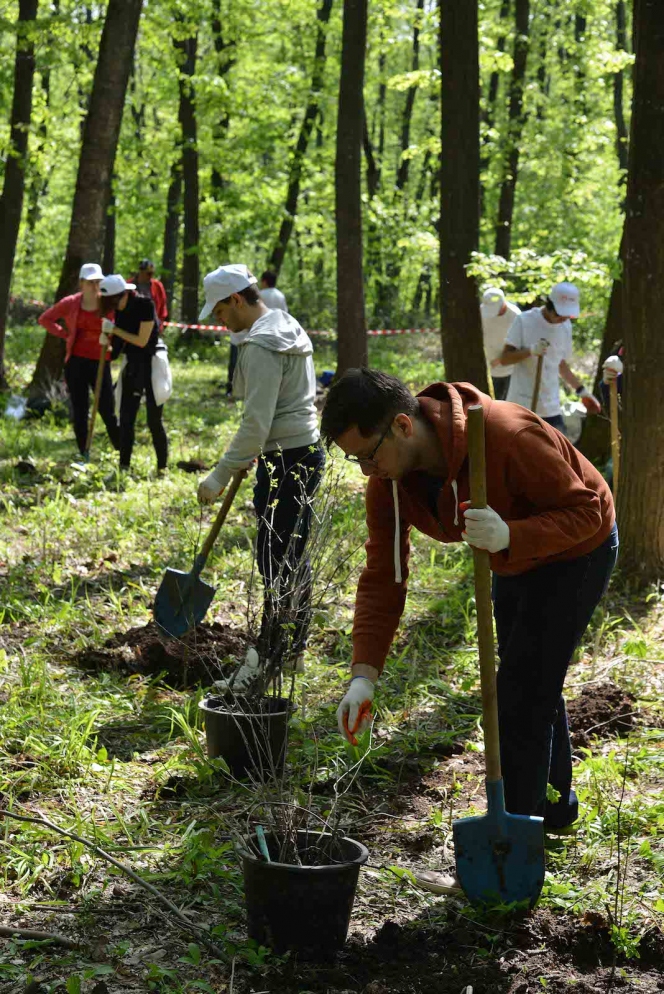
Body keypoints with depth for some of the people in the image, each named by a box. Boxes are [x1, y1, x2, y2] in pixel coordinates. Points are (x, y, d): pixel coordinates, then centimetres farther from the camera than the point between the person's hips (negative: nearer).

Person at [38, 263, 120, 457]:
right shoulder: (70, 303, 1)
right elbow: (45, 319, 13)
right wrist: (65, 334, 4)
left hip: (100, 362, -2)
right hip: (76, 362, 2)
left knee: (107, 411, -2)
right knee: (79, 412, 8)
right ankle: (83, 454, 16)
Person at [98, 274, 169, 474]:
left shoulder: (144, 305, -17)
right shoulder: (120, 310, 2)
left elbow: (142, 341, -19)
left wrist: (115, 329, -17)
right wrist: (107, 338, -6)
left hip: (151, 363, -6)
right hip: (131, 364, 6)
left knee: (154, 420, -3)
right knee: (126, 418, 4)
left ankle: (162, 468, 5)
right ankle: (124, 466, 9)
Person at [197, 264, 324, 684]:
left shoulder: (261, 346, -18)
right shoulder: (289, 327, 14)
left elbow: (256, 423, -22)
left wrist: (221, 475, -17)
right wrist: (246, 460, 24)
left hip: (285, 460, -11)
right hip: (306, 451, 11)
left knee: (275, 559, -5)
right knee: (293, 552, 18)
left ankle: (270, 656, 1)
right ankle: (294, 644, 29)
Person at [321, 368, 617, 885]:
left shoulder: (508, 435, -40)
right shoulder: (389, 479, -18)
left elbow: (583, 510, -31)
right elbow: (383, 578, -15)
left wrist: (510, 536, -48)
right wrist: (364, 674, -25)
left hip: (575, 551, -8)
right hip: (515, 555, 8)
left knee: (524, 693, -11)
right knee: (534, 684, 23)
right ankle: (557, 808, 45)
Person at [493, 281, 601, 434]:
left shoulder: (566, 326, 9)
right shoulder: (524, 321, -8)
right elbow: (504, 359, -9)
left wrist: (581, 390, 17)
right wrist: (530, 351, -25)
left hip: (551, 407, 5)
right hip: (522, 404, -5)